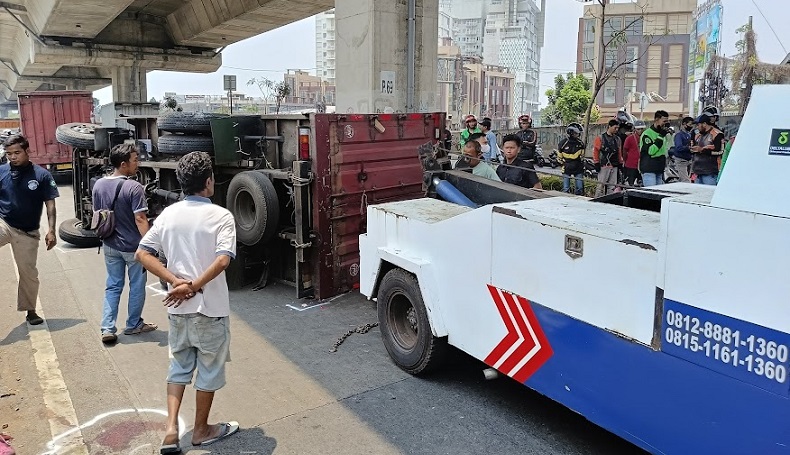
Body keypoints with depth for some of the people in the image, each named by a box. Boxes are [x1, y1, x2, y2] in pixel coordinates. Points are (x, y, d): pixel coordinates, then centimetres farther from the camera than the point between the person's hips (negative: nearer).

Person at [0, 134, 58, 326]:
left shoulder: (42, 175, -6)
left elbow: (50, 205, -5)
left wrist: (51, 231, -12)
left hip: (28, 233, 0)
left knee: (29, 273, 11)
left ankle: (30, 310, 26)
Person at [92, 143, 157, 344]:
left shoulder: (99, 185, 3)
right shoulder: (134, 188, -19)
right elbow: (140, 219, -22)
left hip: (110, 246, 6)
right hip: (133, 246, -6)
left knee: (113, 286, 15)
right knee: (136, 286, 11)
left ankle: (107, 329, 9)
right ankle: (133, 325, 24)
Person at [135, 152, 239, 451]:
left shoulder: (168, 214, 2)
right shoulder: (221, 216, -13)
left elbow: (142, 254, -2)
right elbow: (222, 260, -26)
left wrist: (175, 281, -8)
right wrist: (193, 286, -18)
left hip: (178, 307, 5)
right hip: (210, 307, -5)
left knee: (179, 367, 22)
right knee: (209, 369, 13)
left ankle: (171, 429, 16)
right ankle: (202, 430, 27)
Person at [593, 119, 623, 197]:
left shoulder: (617, 139, 14)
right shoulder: (600, 138, -3)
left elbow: (619, 152, 19)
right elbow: (595, 151, -5)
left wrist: (620, 163, 14)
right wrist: (596, 163, -9)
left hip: (614, 167, 6)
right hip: (604, 166, -6)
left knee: (612, 186, 7)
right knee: (601, 185, -6)